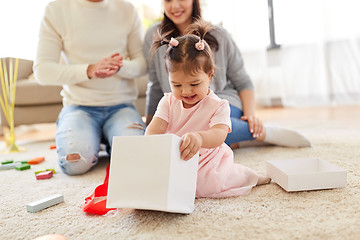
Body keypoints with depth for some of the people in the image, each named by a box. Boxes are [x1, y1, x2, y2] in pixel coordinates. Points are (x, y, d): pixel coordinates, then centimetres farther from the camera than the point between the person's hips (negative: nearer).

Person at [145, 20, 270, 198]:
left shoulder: (218, 106, -11)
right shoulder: (168, 102, 0)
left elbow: (219, 135, -27)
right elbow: (154, 128, -11)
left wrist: (199, 138, -51)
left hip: (206, 161, -3)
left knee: (207, 185, -28)